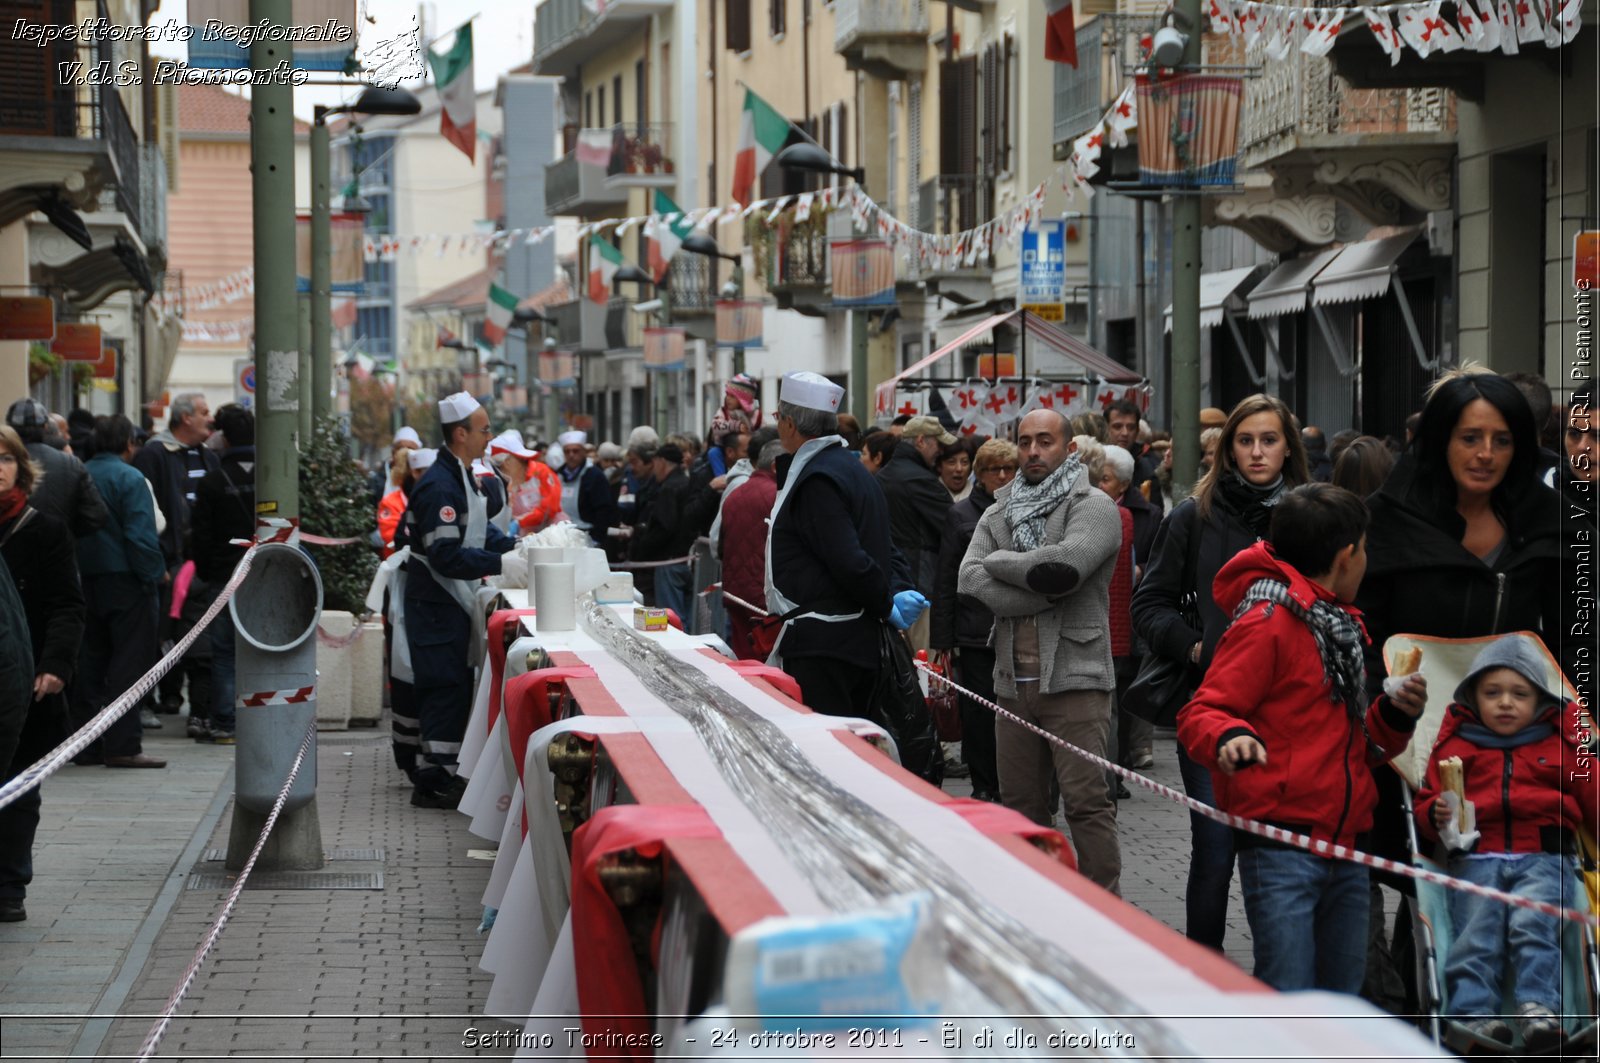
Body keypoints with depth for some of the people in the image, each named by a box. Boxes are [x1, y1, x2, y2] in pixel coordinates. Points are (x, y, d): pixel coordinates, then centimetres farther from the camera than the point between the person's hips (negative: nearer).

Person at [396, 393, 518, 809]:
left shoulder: (462, 477, 12)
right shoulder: (440, 486, -22)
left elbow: (479, 529, 22)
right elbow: (446, 556, -27)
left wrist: (514, 546, 6)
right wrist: (500, 563, -26)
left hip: (454, 602, 10)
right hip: (437, 602, -10)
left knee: (457, 688, 15)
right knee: (446, 691, -7)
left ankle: (445, 773, 23)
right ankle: (433, 784, -3)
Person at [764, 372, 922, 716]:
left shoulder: (817, 479, -15)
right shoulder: (851, 466, 18)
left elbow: (848, 560, -22)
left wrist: (886, 605, -10)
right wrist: (900, 591, 4)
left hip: (821, 645, -11)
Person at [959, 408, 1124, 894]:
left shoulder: (1093, 507, -2)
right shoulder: (999, 512, 15)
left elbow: (1063, 564, -21)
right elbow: (969, 580, -1)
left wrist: (999, 561, -5)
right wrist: (1042, 593, -12)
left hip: (1074, 677, -6)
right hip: (1013, 680, 6)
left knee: (1086, 801, -9)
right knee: (1020, 803, 12)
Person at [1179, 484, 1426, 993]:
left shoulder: (1338, 624, 20)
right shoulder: (1266, 621, -8)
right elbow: (1200, 715, -14)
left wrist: (1395, 714, 7)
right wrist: (1230, 737, -35)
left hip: (1344, 848, 9)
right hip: (1283, 850, -9)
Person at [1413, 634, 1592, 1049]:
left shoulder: (1563, 741, 18)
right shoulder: (1454, 743, 18)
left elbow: (1592, 798, 20)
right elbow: (1425, 802, 17)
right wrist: (1436, 815, -6)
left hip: (1544, 858, -1)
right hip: (1476, 859, 1)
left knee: (1533, 922, -26)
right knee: (1476, 934, -18)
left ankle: (1539, 1007, -29)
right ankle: (1474, 1012, -28)